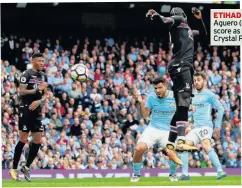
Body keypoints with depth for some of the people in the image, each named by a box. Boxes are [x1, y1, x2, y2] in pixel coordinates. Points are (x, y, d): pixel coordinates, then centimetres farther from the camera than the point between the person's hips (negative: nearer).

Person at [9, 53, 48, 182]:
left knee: (38, 141, 4)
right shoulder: (27, 74, -9)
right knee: (23, 139, -8)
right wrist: (37, 90, -20)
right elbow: (21, 91, -15)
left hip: (36, 110, 7)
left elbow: (45, 94, 15)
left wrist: (39, 101, -4)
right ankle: (14, 168, 0)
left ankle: (26, 167, 16)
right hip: (26, 108, -7)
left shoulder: (44, 76, 13)